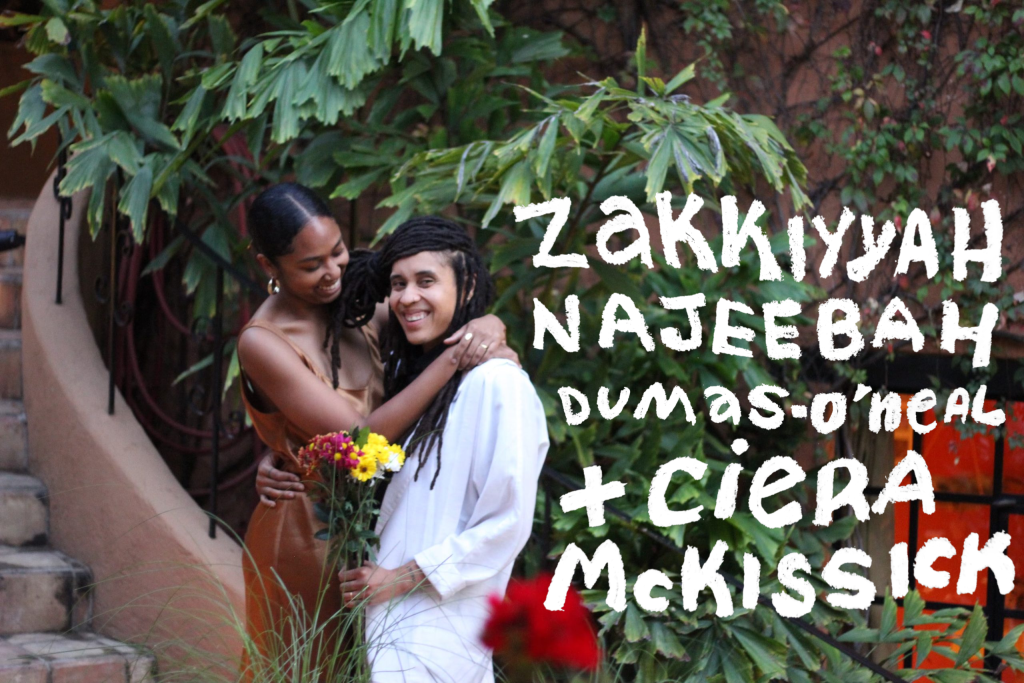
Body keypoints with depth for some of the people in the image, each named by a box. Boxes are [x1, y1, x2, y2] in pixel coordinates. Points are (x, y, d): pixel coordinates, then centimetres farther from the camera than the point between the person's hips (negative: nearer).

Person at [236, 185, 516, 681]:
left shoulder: (357, 302, -3)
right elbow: (358, 436, -24)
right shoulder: (263, 342, -20)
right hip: (306, 531, -6)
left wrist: (487, 329, -21)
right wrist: (451, 361, -27)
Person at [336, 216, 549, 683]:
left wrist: (401, 578, -14)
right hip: (388, 615, 8)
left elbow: (508, 523, -16)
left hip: (440, 624, -8)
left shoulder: (495, 384, -14)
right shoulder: (410, 373, 13)